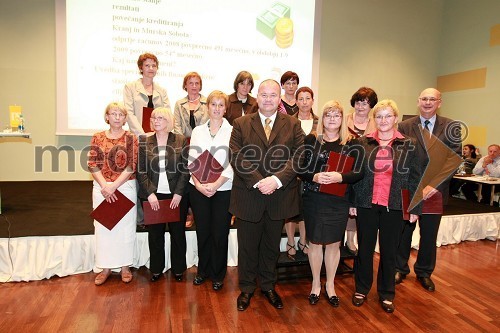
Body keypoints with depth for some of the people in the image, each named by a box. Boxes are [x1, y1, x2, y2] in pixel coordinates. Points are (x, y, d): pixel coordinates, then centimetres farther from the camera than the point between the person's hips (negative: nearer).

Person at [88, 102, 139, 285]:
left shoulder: (130, 138, -1)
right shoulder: (97, 138, 5)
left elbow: (131, 166, -8)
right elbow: (93, 165, 0)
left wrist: (114, 186, -15)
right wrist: (104, 186, -12)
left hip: (125, 187, -2)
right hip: (101, 188, 2)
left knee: (125, 227, 6)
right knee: (102, 227, 8)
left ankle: (125, 266, 22)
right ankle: (105, 268, 22)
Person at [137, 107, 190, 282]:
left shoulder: (181, 141, -1)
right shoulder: (144, 142, 3)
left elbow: (186, 169, -3)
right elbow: (141, 171, 1)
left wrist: (178, 194, -10)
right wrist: (150, 193, -10)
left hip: (176, 196, -1)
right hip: (152, 196, 1)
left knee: (178, 233, 9)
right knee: (155, 233, 10)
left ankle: (178, 269, 25)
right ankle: (156, 269, 27)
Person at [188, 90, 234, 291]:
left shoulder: (232, 131, -2)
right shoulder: (197, 131, 8)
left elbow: (233, 163, -8)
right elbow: (192, 160, 4)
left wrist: (216, 184, -16)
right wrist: (198, 184, -10)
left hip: (223, 189, -2)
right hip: (198, 189, 3)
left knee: (220, 233, 4)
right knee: (203, 231, 11)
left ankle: (218, 275, 22)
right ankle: (203, 270, 30)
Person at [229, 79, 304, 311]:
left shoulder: (293, 125, 4)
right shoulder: (241, 124, 2)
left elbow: (298, 157, -5)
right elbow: (237, 158, -7)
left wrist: (277, 179, -18)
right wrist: (258, 181, -18)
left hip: (279, 196, 1)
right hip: (248, 196, -1)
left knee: (272, 245, 17)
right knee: (247, 246, 12)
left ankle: (268, 286, 36)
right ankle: (246, 288, 31)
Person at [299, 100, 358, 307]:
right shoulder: (310, 140, 1)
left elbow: (358, 173, -3)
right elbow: (300, 168, -2)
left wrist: (339, 177, -20)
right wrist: (314, 177, -20)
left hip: (338, 201, 1)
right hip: (313, 199, -1)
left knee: (334, 243, 12)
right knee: (315, 242, 9)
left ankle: (330, 285, 31)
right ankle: (316, 284, 30)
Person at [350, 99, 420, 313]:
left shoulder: (408, 145, 2)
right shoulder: (363, 143, 0)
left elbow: (415, 178, 3)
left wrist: (414, 208, 0)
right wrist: (351, 202, -1)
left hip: (394, 206, 0)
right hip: (367, 204, 0)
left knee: (389, 251, 11)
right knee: (364, 248, 10)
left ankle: (386, 293, 29)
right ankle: (361, 288, 28)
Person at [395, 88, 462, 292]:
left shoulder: (451, 127, 2)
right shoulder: (405, 127, 0)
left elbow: (454, 159, -6)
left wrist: (433, 186, -15)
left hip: (435, 191, 1)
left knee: (429, 235, 13)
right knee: (404, 232, 11)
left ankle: (424, 272, 32)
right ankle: (400, 269, 29)